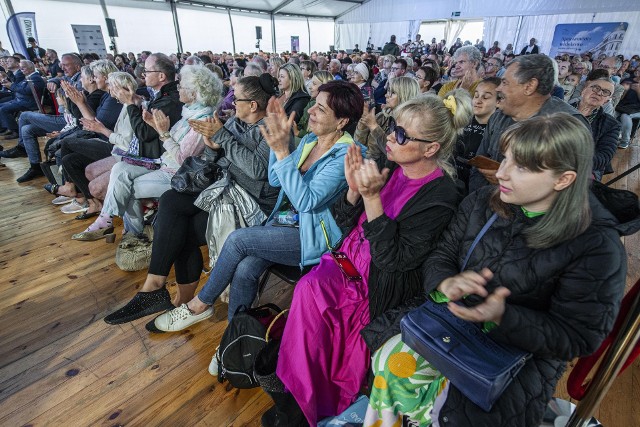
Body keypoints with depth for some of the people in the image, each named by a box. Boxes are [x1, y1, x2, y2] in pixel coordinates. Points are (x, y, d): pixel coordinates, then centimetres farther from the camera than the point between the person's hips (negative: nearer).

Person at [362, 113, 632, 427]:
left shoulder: (597, 246, -16)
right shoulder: (482, 202, -4)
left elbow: (578, 337, -14)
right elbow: (440, 256, 1)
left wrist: (503, 316, -31)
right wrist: (446, 283, -23)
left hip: (524, 349, -3)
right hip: (452, 313, 4)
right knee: (390, 358, -11)